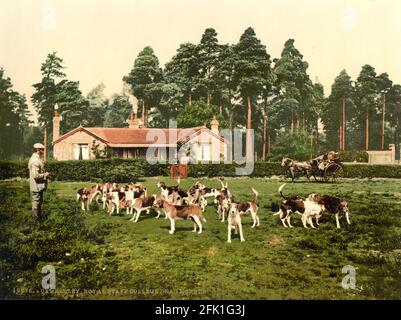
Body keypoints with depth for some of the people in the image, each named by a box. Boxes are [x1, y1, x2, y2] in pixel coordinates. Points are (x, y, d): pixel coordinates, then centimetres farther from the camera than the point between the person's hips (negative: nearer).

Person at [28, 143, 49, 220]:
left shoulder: (37, 159, 11)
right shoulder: (35, 161, -23)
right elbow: (35, 175, -28)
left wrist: (44, 173, 10)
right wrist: (45, 175, -15)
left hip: (39, 186, 11)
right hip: (37, 186, -11)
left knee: (39, 202, 20)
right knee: (36, 202, 1)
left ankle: (39, 216, 32)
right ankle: (36, 218, 11)